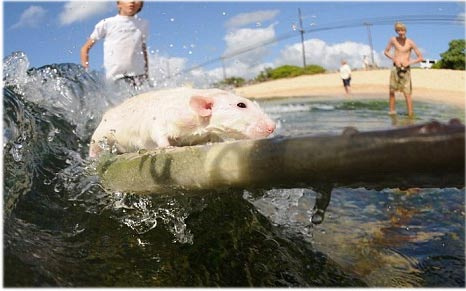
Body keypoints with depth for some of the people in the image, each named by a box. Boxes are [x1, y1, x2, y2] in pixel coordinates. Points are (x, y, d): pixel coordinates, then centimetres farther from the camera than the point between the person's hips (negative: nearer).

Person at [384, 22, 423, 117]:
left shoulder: (410, 43, -5)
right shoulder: (393, 40, 1)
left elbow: (420, 58, -1)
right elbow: (386, 52, 13)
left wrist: (409, 62, -12)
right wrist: (394, 59, -2)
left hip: (405, 70, -3)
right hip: (395, 68, 3)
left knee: (407, 93, -7)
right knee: (391, 91, 3)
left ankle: (411, 113, -4)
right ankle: (392, 110, 15)